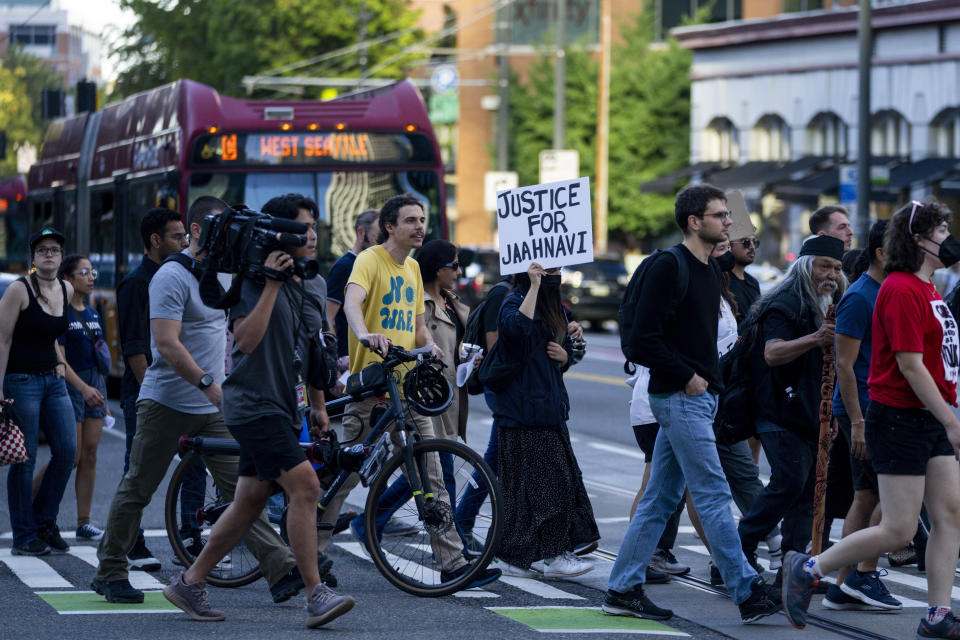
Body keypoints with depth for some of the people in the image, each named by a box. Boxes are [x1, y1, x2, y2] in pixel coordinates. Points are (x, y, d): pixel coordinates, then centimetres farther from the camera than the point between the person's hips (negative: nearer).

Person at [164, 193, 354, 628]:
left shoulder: (309, 289, 15)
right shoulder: (254, 280, -10)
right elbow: (246, 339, -24)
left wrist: (318, 406, 23)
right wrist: (272, 283, -25)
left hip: (282, 408, 9)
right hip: (255, 405, -9)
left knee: (250, 502, 10)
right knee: (305, 484, -18)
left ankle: (189, 583, 21)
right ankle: (316, 595, -18)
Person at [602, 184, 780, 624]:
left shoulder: (710, 271, 16)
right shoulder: (668, 268, -13)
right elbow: (647, 336, -18)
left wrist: (710, 378, 12)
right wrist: (686, 377, -15)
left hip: (699, 396, 9)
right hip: (680, 399, -9)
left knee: (660, 498, 10)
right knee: (714, 495, -9)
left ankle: (623, 589, 14)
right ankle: (747, 593, -8)